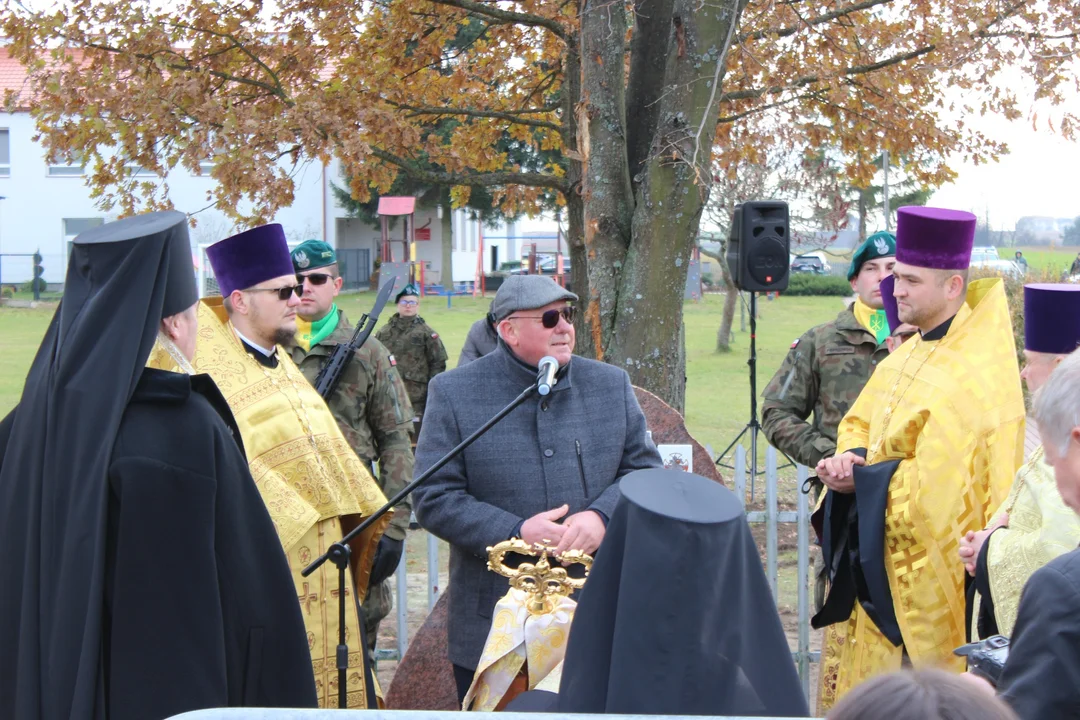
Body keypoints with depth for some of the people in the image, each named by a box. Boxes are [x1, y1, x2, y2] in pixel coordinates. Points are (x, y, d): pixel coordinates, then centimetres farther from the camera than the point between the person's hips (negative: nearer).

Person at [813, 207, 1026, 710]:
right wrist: (849, 459, -5)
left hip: (923, 569, -9)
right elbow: (860, 423, 17)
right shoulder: (908, 355, 8)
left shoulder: (970, 378, -20)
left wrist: (859, 479, -12)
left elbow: (933, 485, -24)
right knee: (855, 678, 13)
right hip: (874, 560, 9)